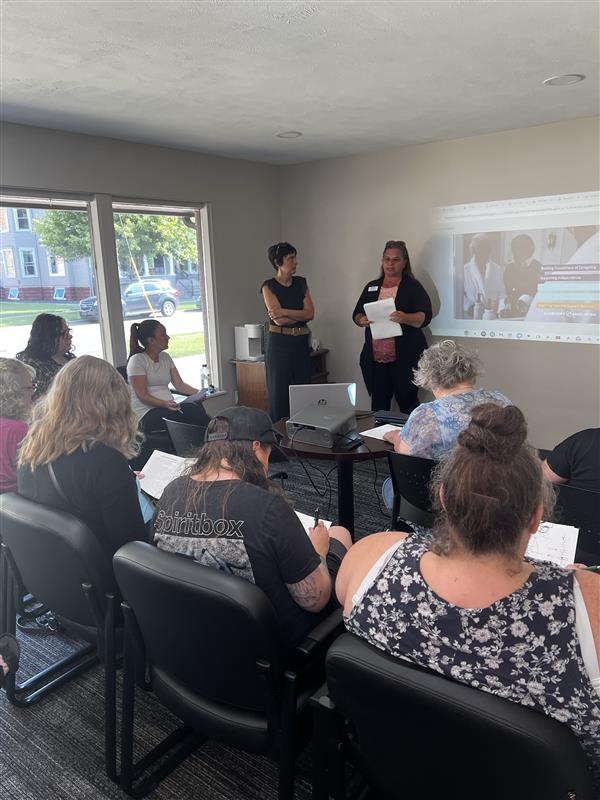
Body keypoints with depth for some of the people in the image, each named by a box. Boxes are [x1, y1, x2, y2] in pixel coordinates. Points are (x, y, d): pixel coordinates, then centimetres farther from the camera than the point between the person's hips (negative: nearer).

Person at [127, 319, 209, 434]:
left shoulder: (165, 358, 18)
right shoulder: (137, 360, -3)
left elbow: (179, 385, 13)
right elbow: (142, 395, -10)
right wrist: (165, 404, -27)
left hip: (169, 407, 6)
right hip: (147, 413, -6)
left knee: (197, 409, -27)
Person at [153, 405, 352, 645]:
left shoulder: (171, 492, -14)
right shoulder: (267, 506, -34)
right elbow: (315, 600, -24)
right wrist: (317, 552, -3)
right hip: (274, 633, -5)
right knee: (339, 534, 20)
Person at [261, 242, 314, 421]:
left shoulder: (301, 283, 9)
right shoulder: (269, 286, -5)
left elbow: (310, 313, -4)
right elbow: (278, 320, -15)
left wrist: (284, 311, -14)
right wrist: (300, 315, -6)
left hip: (301, 343, 5)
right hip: (279, 343, -5)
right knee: (279, 394, 0)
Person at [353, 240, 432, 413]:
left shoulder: (413, 287, 1)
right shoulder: (371, 287, 15)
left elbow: (425, 317, -9)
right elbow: (357, 313, 16)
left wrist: (405, 318, -29)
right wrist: (362, 320, -9)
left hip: (404, 359, -4)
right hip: (375, 359, 4)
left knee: (407, 401, -1)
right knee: (378, 404, 9)